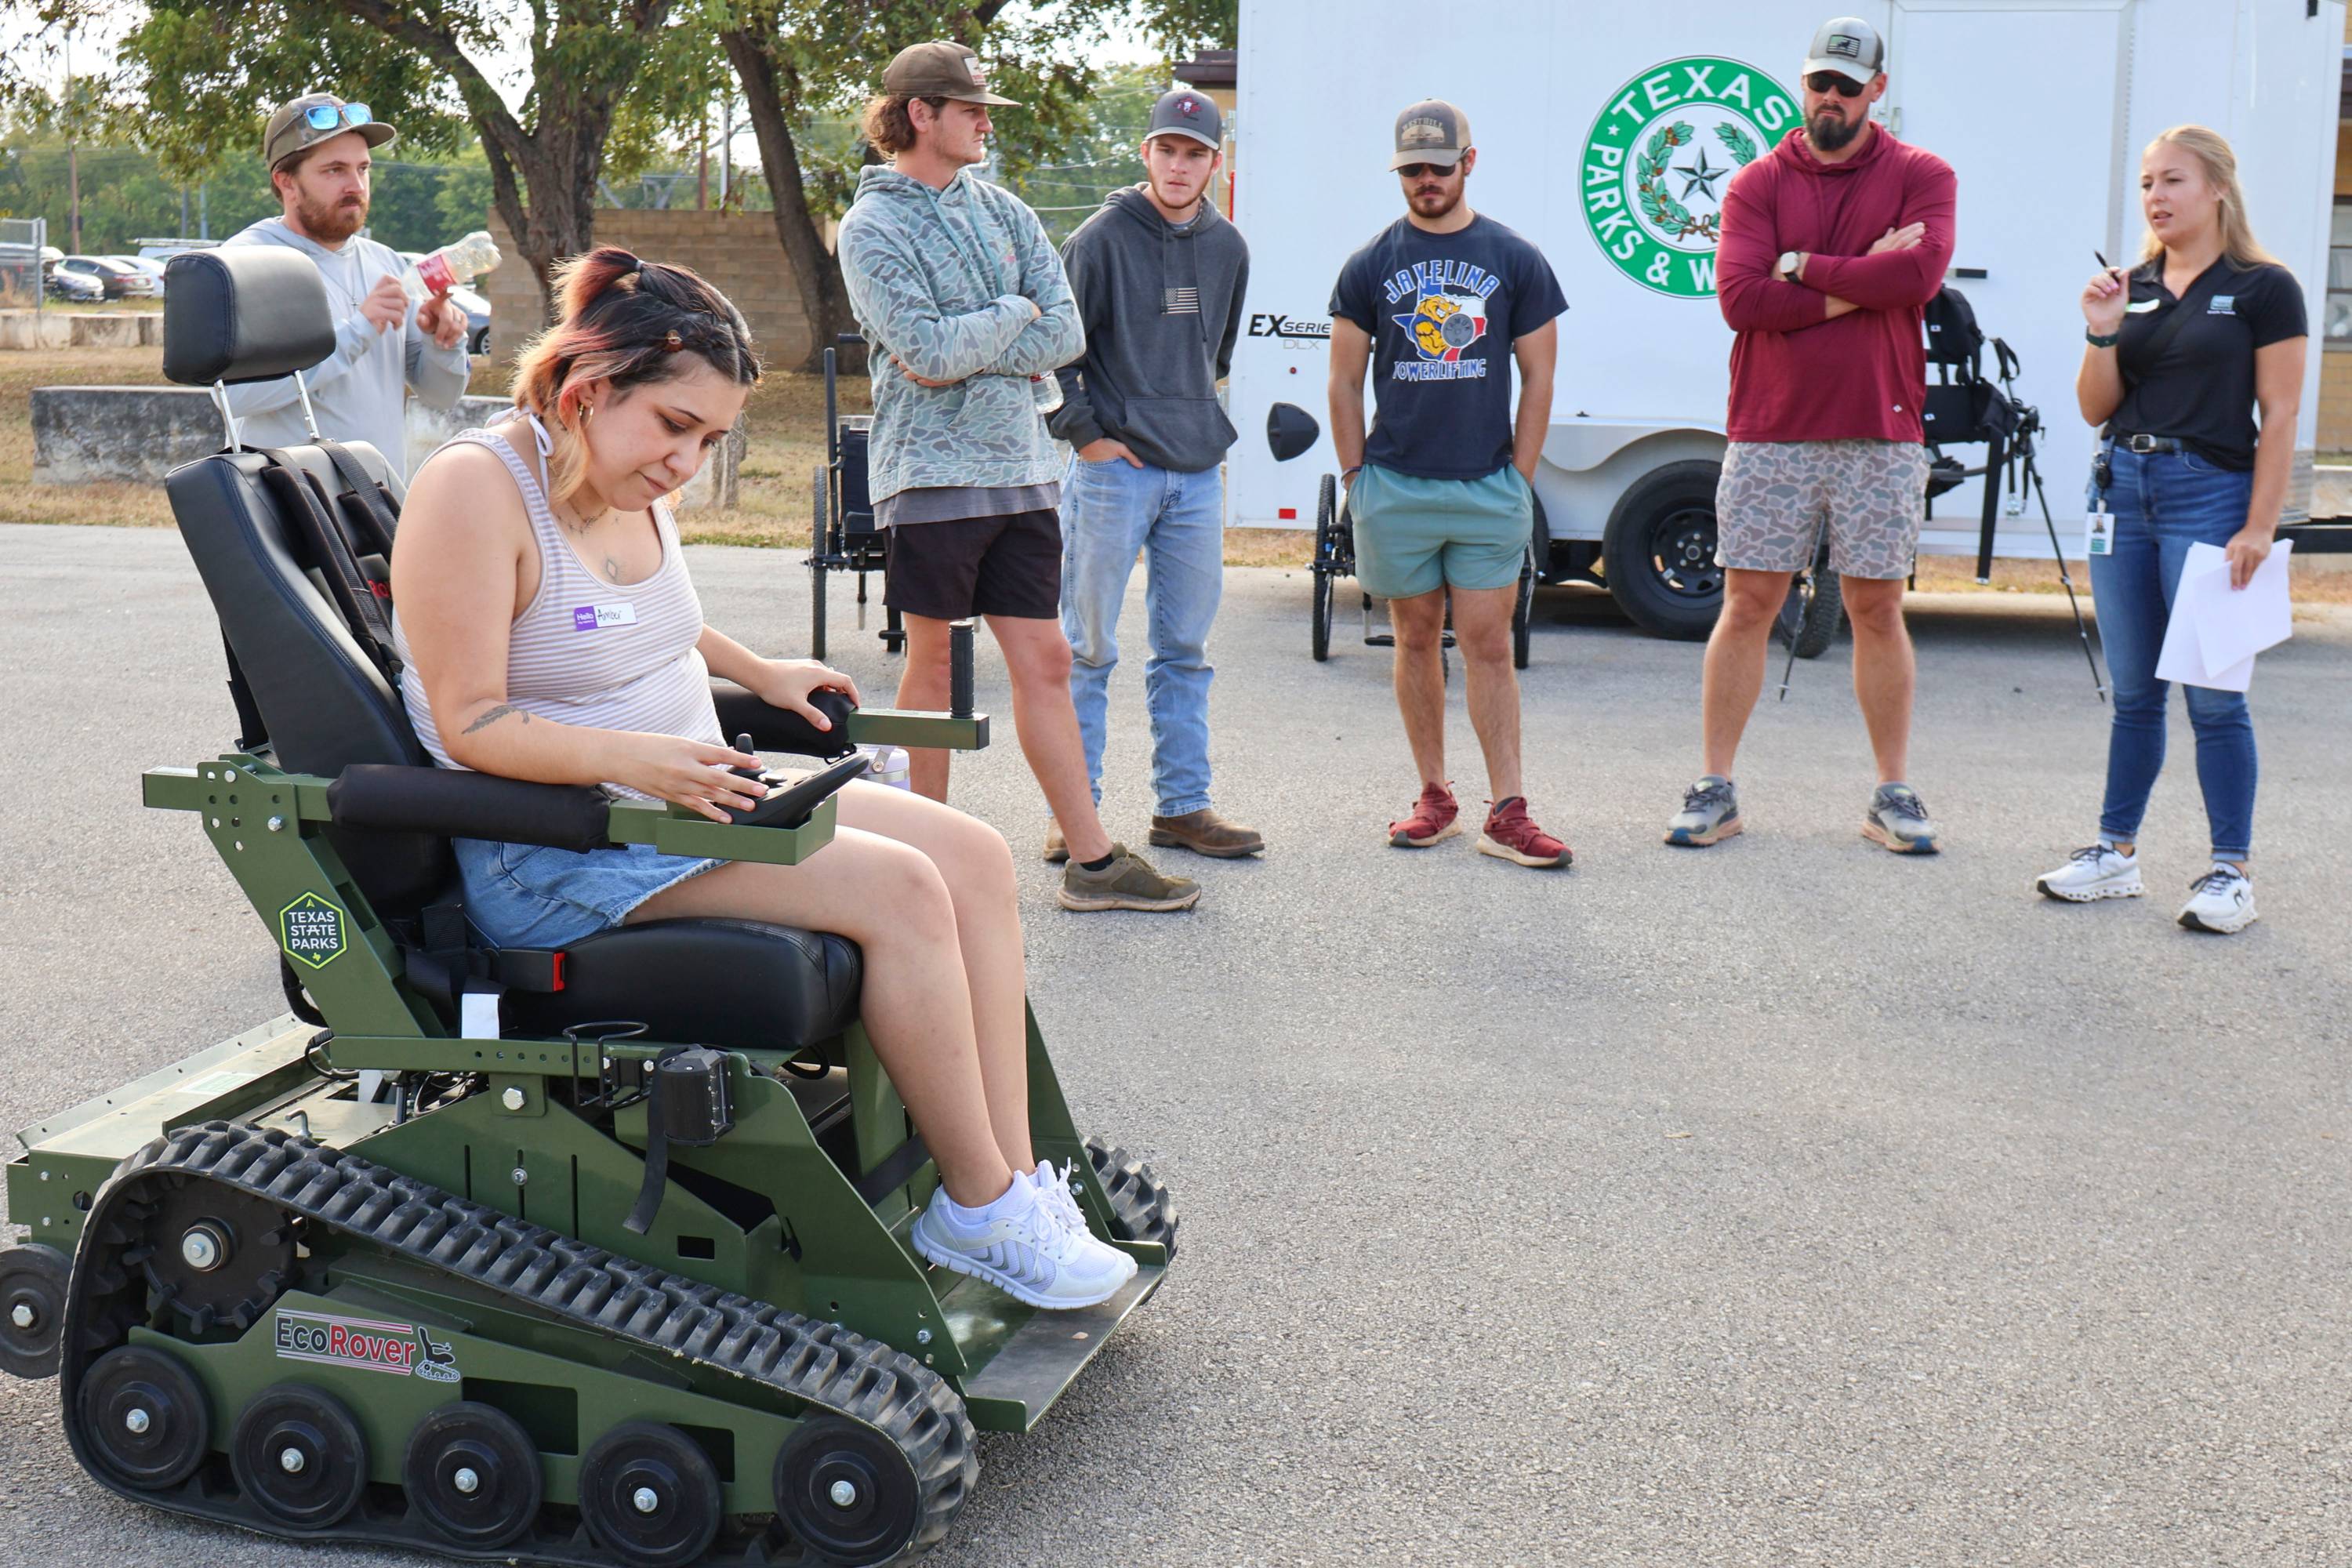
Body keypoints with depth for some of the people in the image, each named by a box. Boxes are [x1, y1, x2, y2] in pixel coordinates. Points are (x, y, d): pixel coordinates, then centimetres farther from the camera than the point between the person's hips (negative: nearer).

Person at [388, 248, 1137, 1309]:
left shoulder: (627, 479, 10)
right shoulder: (474, 488, -16)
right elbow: (471, 723, -21)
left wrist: (759, 673, 20)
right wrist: (637, 757, -32)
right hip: (550, 854, -9)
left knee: (974, 857, -5)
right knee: (898, 888, -23)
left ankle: (1013, 1177, -7)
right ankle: (978, 1213, -13)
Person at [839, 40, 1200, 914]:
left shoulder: (1002, 211, 13)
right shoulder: (874, 227, -5)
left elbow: (1066, 333, 2)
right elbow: (929, 351, -18)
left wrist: (966, 352, -9)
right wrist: (1012, 315, -4)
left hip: (1019, 467, 5)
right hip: (933, 471, -5)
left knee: (1045, 662, 5)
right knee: (933, 662, 4)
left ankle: (1092, 862, 7)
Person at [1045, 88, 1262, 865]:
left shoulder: (1227, 248, 11)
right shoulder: (1103, 238, -6)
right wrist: (1084, 432, -9)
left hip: (1197, 474, 6)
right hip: (1114, 471, -5)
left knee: (1185, 649, 10)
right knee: (1088, 647, -1)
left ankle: (1181, 805, 17)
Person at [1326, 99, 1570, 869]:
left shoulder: (1516, 261, 5)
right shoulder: (1370, 266, 6)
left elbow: (1538, 378, 7)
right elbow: (1344, 383, 9)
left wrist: (1519, 477, 1)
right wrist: (1356, 477, 2)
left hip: (1488, 488, -1)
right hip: (1395, 486, 1)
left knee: (1489, 646, -2)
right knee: (1416, 639, 8)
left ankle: (1506, 814, -1)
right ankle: (1435, 796, 18)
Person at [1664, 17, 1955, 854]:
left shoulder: (1922, 177, 5)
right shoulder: (1758, 183, 6)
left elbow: (1920, 273, -14)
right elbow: (1738, 297, -9)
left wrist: (1802, 265, -9)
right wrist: (1861, 285, -10)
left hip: (1880, 434, 0)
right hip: (1770, 432, 0)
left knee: (1877, 610, 6)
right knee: (1746, 606, 2)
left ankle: (1893, 795, 15)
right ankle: (1714, 790, 9)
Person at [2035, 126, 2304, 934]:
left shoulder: (2263, 288, -3)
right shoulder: (2131, 286, 11)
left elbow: (2278, 415, -6)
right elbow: (2097, 409, 10)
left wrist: (2258, 528, -13)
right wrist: (2102, 333, -7)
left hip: (2210, 492, -5)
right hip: (2121, 487, 5)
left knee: (2212, 694, -4)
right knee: (2133, 691, 11)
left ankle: (2231, 870, 4)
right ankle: (2116, 852, 18)